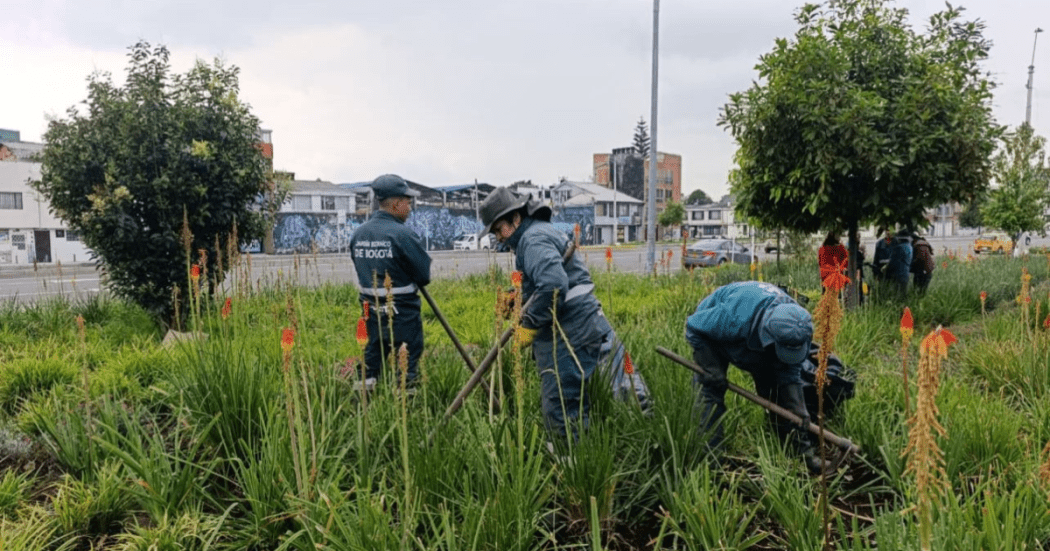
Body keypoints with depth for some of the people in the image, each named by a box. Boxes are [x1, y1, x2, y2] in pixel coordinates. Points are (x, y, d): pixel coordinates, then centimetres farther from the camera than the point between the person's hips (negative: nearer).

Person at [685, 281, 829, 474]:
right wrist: (712, 369, -29)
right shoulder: (735, 318, -48)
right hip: (712, 335, -4)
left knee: (773, 388, 1)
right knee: (711, 388, -18)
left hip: (756, 339, 4)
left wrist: (797, 408, -21)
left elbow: (790, 371, -14)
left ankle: (803, 450, 11)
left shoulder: (797, 326, -29)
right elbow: (693, 326, -31)